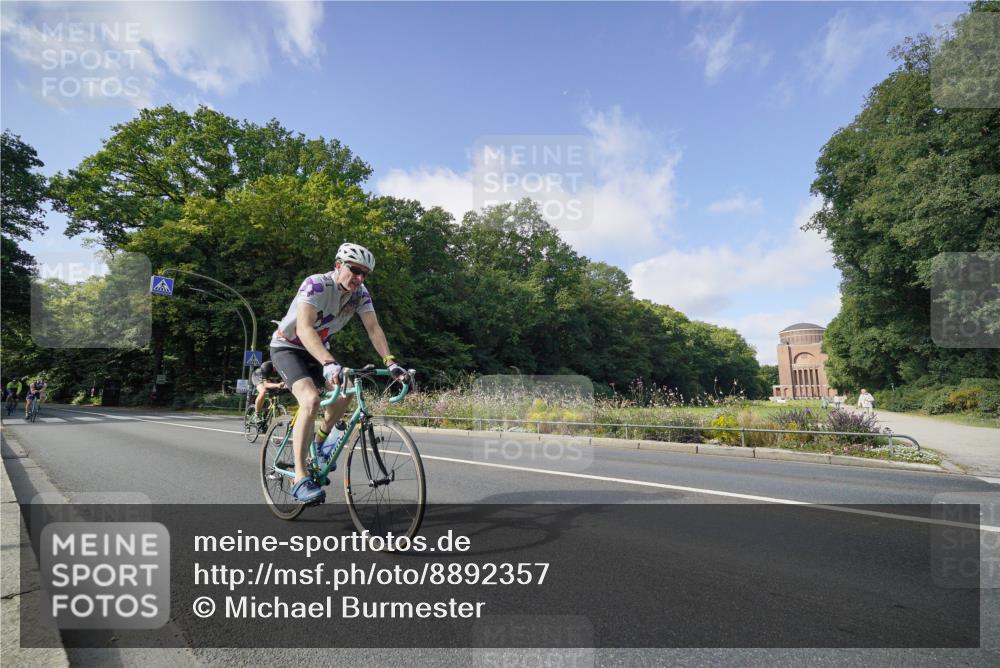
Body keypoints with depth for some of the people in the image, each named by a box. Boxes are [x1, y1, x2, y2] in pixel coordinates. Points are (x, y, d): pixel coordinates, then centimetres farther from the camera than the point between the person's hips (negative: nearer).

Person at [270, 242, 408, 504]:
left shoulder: (361, 293, -10)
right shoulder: (315, 284, -29)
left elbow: (373, 328, -16)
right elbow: (304, 328, -41)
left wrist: (390, 362, -31)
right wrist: (329, 363, -55)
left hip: (317, 350, 7)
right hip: (287, 347, -6)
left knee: (345, 391, -12)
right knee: (311, 400, -28)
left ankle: (321, 441, 18)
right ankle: (300, 480, -25)